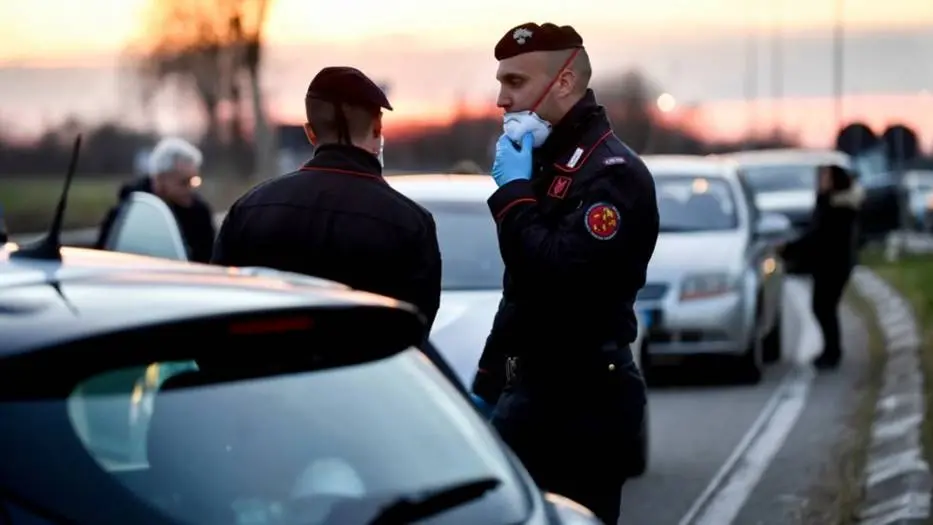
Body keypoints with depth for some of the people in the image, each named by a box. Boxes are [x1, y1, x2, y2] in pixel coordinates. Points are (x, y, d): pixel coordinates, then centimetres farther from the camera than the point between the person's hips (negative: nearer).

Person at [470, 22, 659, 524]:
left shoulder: (613, 172, -14)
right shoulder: (546, 163, 17)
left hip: (585, 401, -9)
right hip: (529, 391, 9)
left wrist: (513, 191, -15)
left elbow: (559, 274, -27)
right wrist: (487, 383, 21)